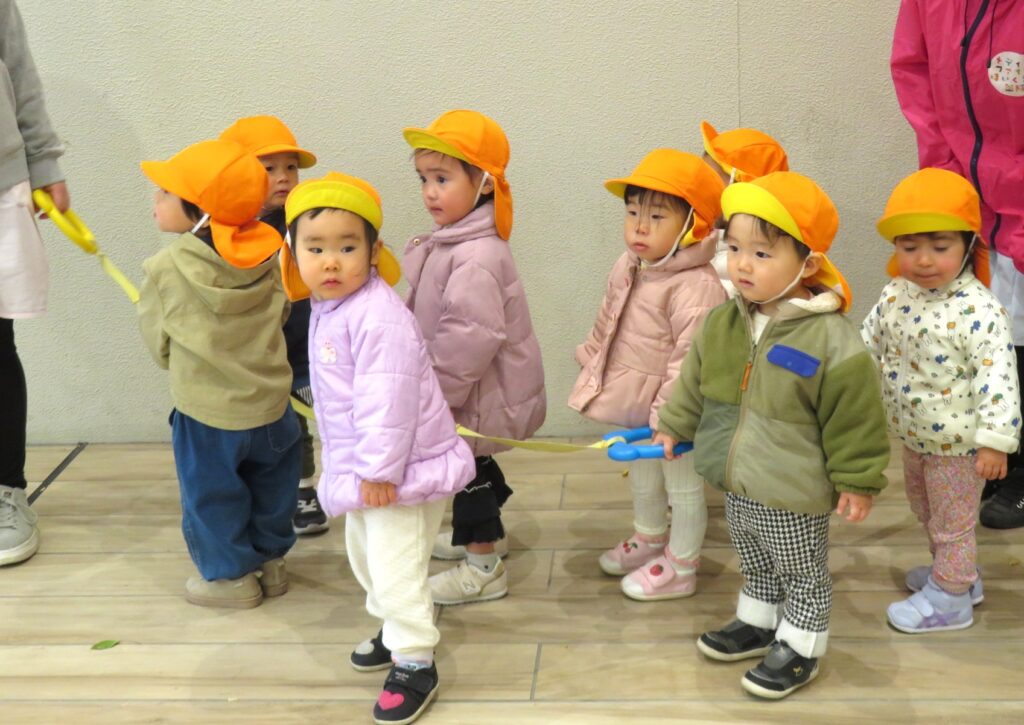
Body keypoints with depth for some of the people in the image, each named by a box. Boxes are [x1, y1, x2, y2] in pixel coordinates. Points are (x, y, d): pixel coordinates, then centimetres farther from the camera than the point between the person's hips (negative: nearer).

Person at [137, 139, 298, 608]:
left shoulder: (165, 270, -19)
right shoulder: (268, 259, -9)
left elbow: (160, 344, -6)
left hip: (206, 414, -4)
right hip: (269, 405, 4)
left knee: (211, 495, 15)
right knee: (269, 486, 23)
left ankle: (230, 576, 24)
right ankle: (270, 560, 37)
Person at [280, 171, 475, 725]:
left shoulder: (378, 317, -28)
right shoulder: (327, 308, 5)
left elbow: (388, 401, -30)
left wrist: (380, 469, -26)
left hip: (398, 470, -10)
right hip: (360, 467, 10)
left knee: (395, 569, -5)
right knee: (365, 555, 25)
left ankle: (415, 664, 11)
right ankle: (398, 630, 46)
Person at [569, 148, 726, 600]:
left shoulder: (696, 287, -29)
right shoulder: (628, 267, -1)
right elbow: (607, 324, 14)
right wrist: (591, 365, 18)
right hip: (633, 405, 9)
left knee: (683, 486, 12)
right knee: (642, 477, 29)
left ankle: (681, 568, 29)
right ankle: (648, 539, 53)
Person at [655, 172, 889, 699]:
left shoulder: (831, 340, -24)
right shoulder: (722, 324, -5)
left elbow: (855, 419, -17)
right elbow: (695, 383, 13)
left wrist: (858, 481, -12)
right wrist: (674, 427, 16)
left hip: (794, 498, -6)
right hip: (738, 486, 6)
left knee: (804, 576, 15)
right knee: (756, 567, 28)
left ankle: (799, 649, 33)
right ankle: (757, 623, 48)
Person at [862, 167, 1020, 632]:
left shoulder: (978, 309, -27)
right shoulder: (895, 296, -6)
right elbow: (866, 345, 7)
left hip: (956, 442, -8)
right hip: (914, 436, 8)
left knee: (952, 520, 11)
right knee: (924, 508, 26)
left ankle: (949, 598, 29)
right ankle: (955, 572, 48)